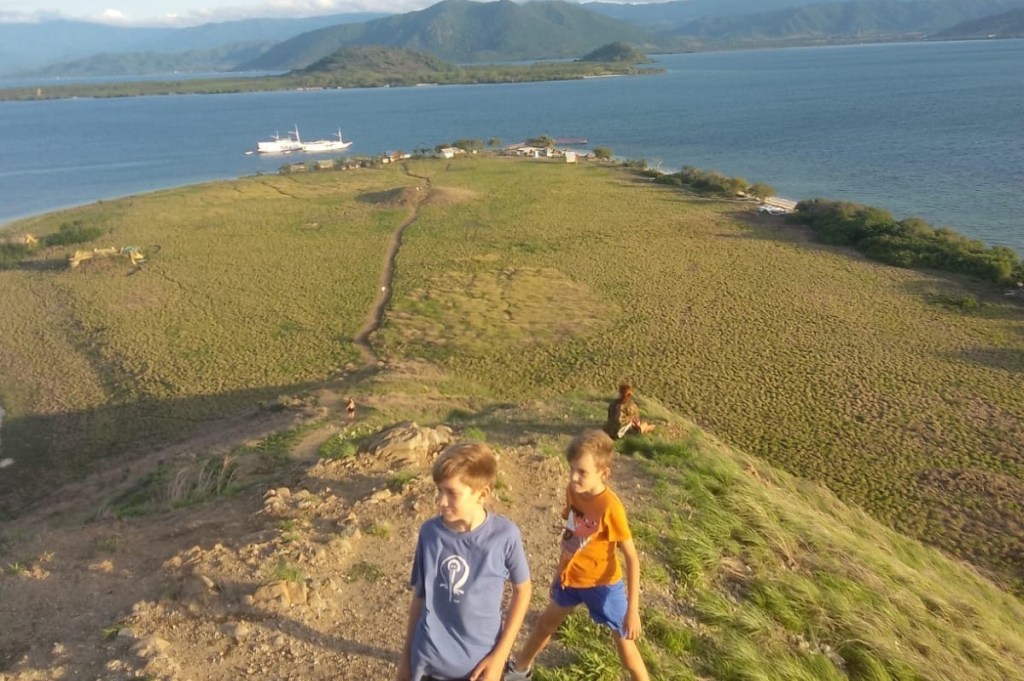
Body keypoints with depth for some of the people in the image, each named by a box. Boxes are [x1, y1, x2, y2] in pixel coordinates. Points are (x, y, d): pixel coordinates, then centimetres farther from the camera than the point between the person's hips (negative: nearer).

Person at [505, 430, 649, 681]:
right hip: (571, 577, 7)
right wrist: (561, 571, 15)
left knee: (624, 641, 3)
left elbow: (632, 559, -23)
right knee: (545, 622, 25)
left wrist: (633, 610, -23)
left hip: (603, 583, -6)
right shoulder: (572, 491, -11)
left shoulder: (611, 507, -29)